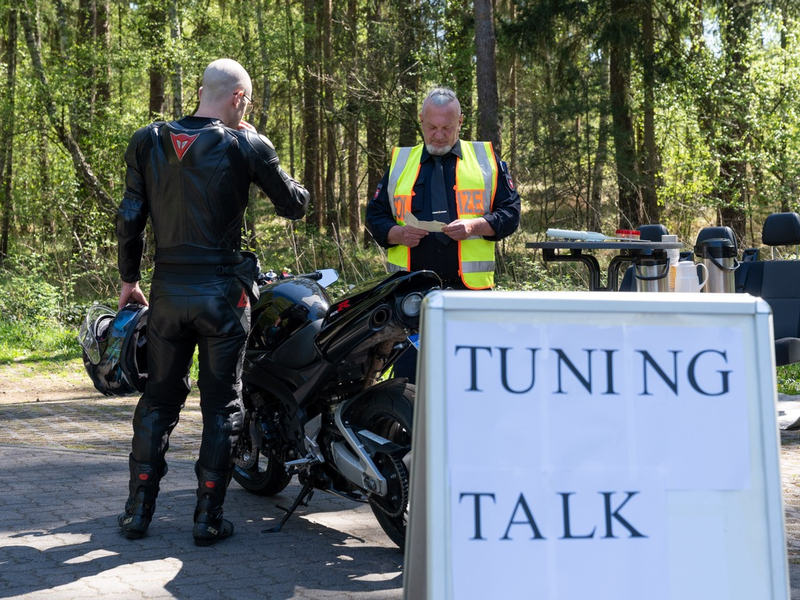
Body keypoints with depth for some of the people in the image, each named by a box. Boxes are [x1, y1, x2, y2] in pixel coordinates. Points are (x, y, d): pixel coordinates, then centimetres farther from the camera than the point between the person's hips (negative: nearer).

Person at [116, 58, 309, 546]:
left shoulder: (148, 143, 1)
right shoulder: (246, 146, -9)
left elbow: (130, 218, 3)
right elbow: (295, 204, 2)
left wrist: (129, 279, 14)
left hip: (167, 291, 3)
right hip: (223, 294, -3)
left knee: (159, 398, 14)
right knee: (223, 405, 7)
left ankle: (139, 510, 17)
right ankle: (209, 517, 9)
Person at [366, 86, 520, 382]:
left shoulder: (486, 159, 10)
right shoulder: (400, 162, 15)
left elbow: (510, 212, 7)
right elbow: (375, 215, 16)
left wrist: (476, 226, -12)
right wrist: (397, 233, -6)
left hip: (469, 290, -1)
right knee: (408, 375, 1)